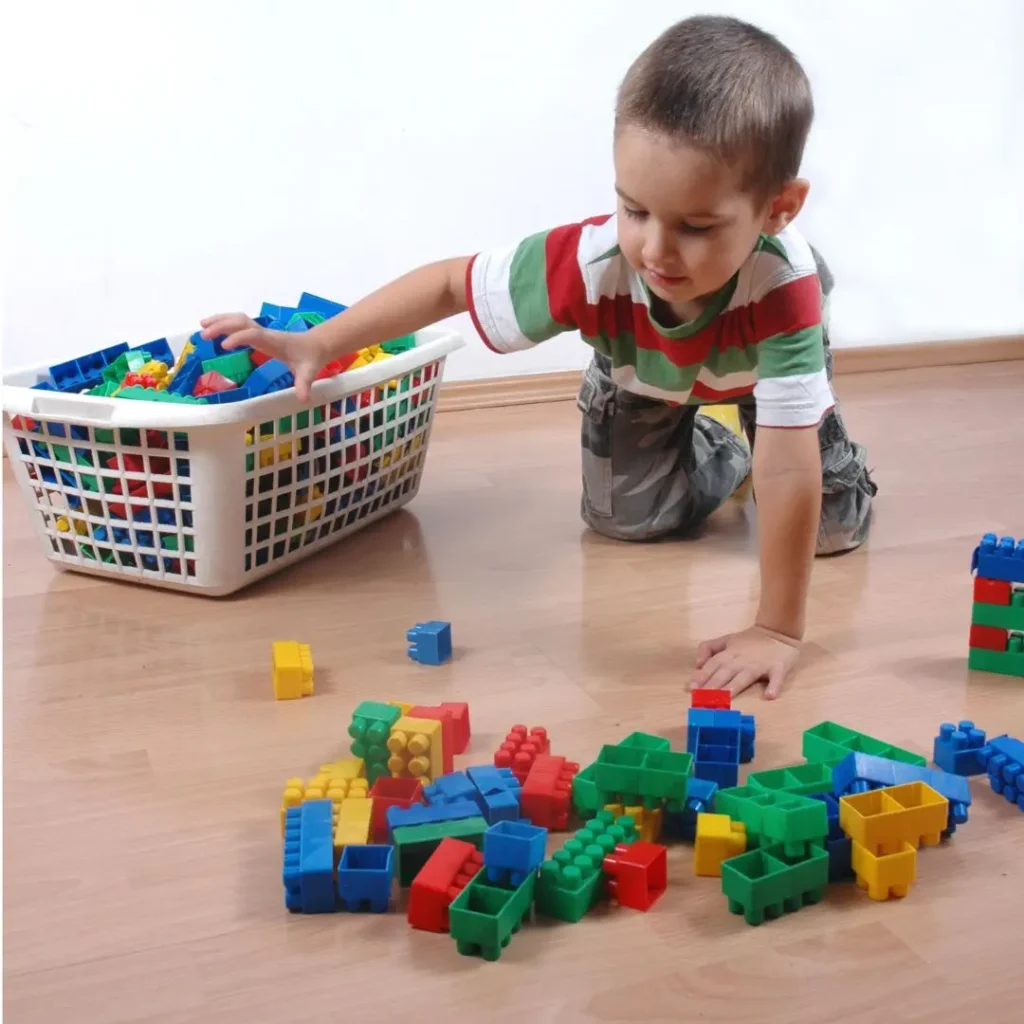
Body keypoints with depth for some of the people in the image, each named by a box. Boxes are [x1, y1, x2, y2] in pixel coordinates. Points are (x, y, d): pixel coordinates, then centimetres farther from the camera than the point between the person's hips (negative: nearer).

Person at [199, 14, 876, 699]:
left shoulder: (783, 286, -51)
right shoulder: (591, 262, -44)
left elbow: (788, 472, -49)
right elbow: (452, 283, -26)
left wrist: (779, 631, -47)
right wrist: (317, 345, -30)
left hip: (763, 353, -1)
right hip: (642, 370, 2)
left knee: (833, 525, -3)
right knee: (623, 517, 1)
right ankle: (714, 456, 32)